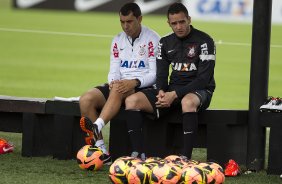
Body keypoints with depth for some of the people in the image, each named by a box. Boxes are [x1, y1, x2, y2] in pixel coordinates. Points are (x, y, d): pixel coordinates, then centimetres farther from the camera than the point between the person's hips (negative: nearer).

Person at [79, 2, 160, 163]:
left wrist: (134, 82, -26)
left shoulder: (152, 39, -3)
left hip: (144, 88, -6)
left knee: (117, 89, -39)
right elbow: (114, 70, 10)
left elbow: (154, 74, -9)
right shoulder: (118, 40, 15)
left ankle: (97, 127, -55)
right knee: (86, 100, -21)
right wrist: (113, 81, -14)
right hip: (121, 85, 6)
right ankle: (101, 151, -25)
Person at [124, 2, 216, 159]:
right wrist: (161, 92, -13)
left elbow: (204, 78, -15)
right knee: (132, 100, -15)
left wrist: (175, 95, -23)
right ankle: (138, 154, -19)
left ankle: (186, 158, -42)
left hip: (199, 91, -6)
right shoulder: (165, 43, 10)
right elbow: (162, 74, 12)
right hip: (173, 90, 6)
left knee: (188, 102, -43)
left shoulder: (204, 41, -9)